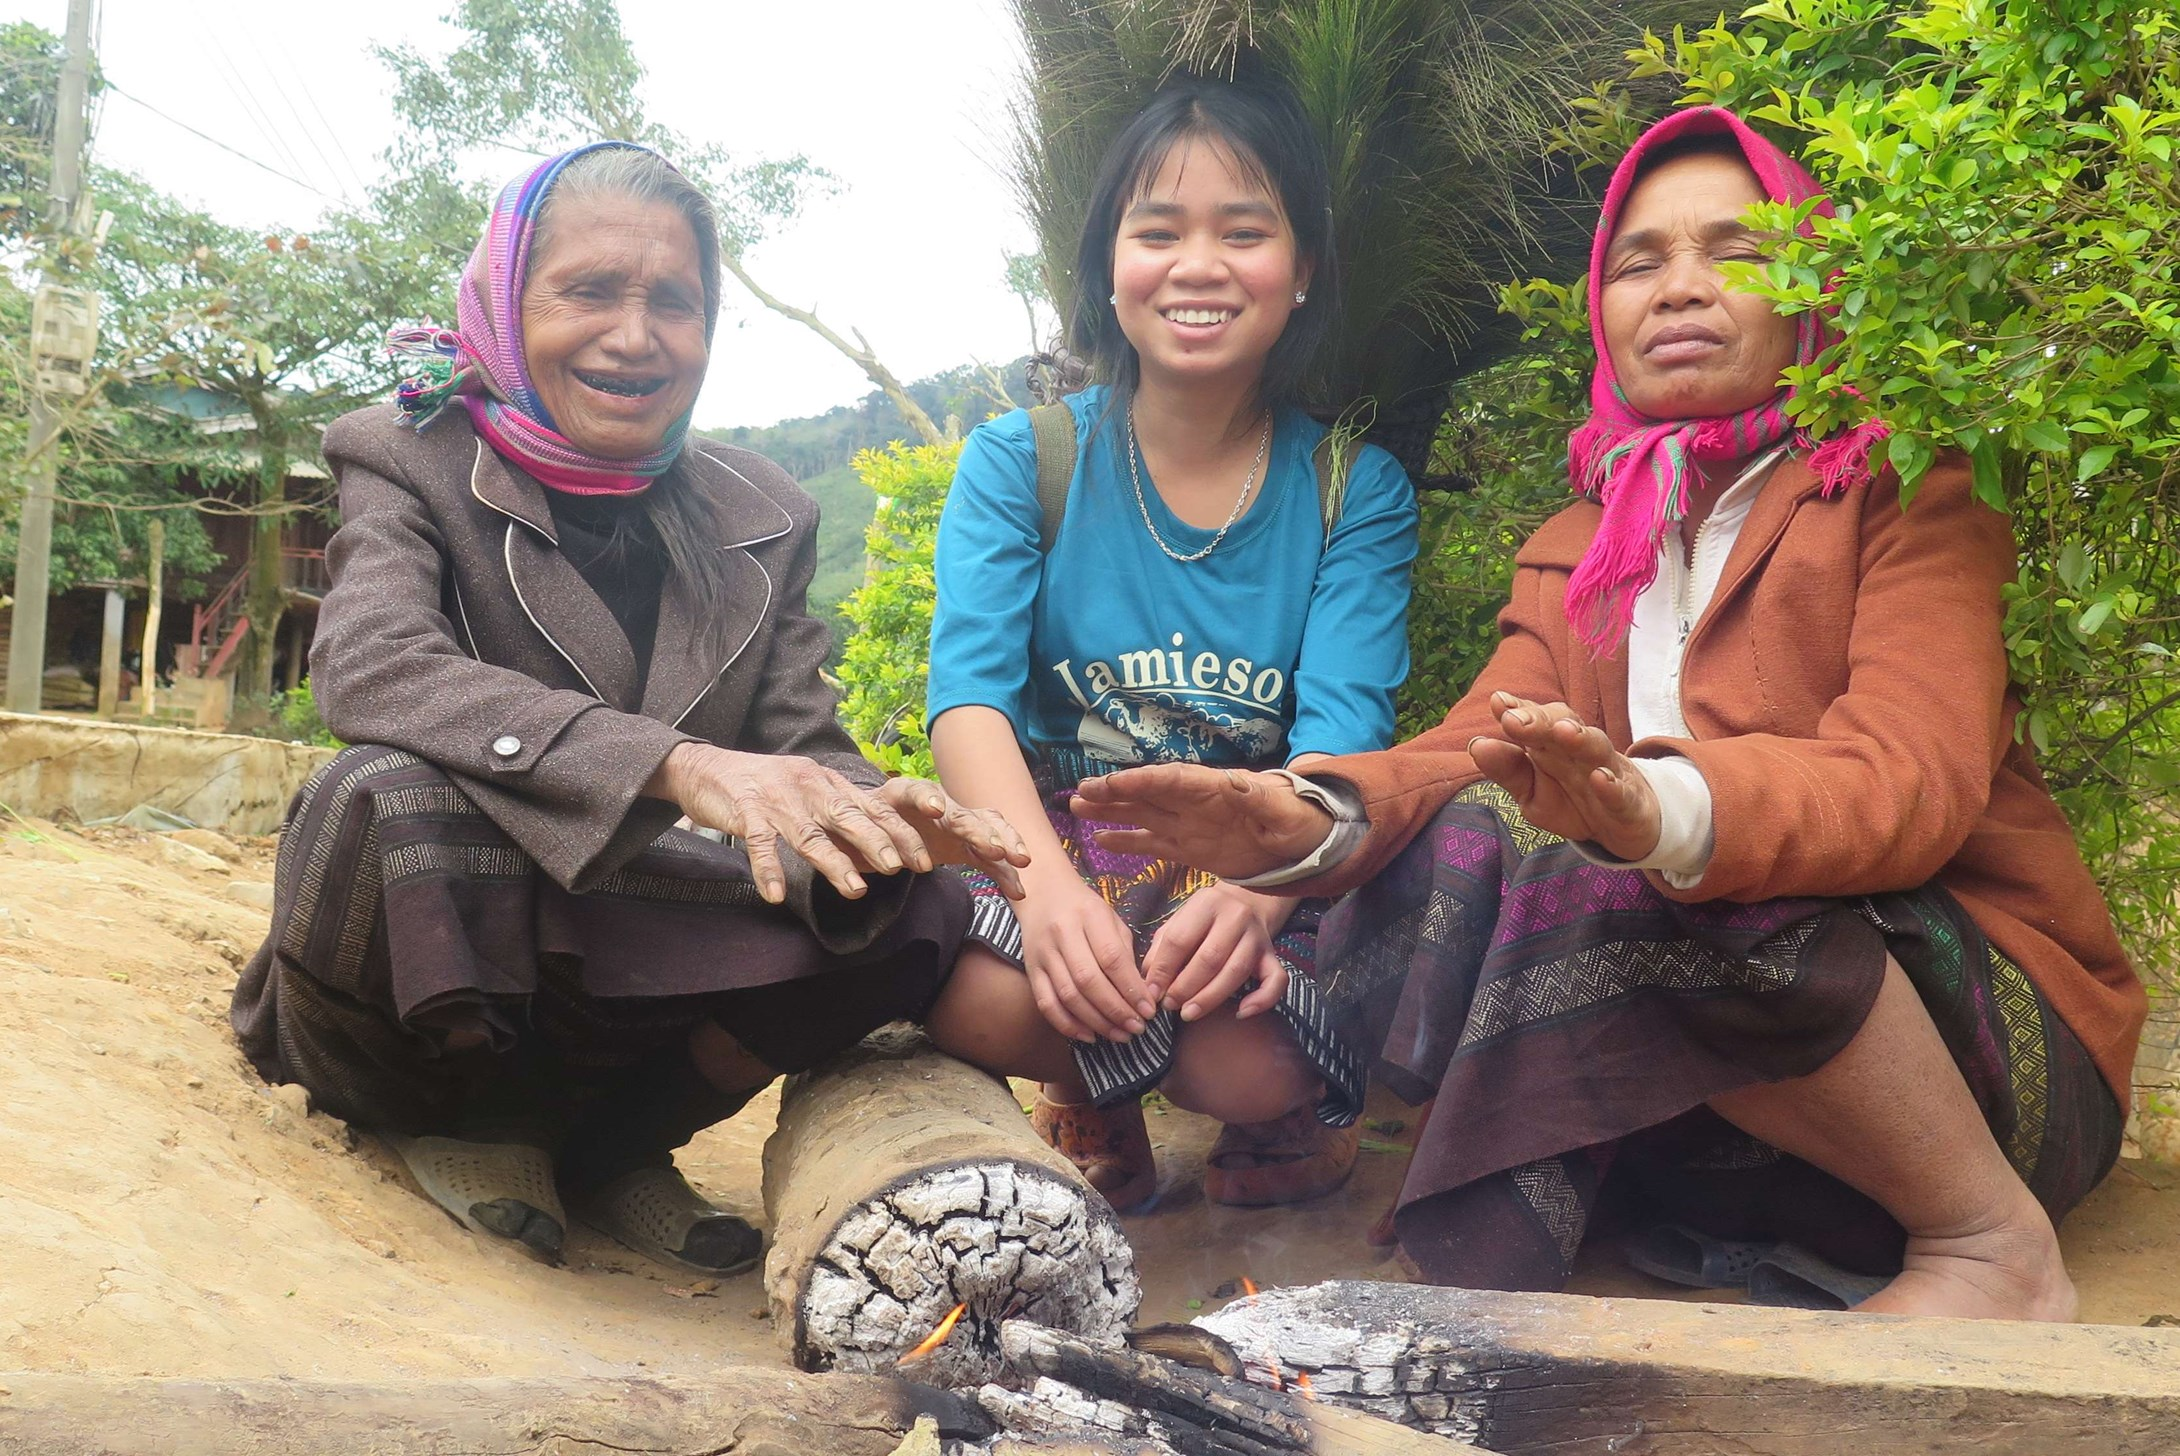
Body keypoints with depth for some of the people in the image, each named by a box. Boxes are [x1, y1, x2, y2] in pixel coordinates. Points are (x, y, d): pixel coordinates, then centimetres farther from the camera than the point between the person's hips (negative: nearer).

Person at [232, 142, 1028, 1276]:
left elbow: (801, 748, -2)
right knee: (399, 789, -34)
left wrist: (872, 817, -29)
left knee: (918, 910, -17)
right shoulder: (410, 461, -6)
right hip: (424, 1011, -3)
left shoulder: (762, 519, 6)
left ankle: (606, 1143, 3)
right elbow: (370, 666, -27)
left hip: (618, 988, 4)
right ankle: (461, 1125, -3)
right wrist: (678, 765, -41)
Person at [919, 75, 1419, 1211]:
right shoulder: (1019, 464, 1)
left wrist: (1256, 887, -36)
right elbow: (970, 694, -14)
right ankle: (1097, 1106, 4)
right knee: (977, 996, -34)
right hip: (1054, 847, 0)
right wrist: (1046, 879, -35)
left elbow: (1342, 731, -13)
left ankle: (1290, 1115, 9)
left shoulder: (1357, 490, 1)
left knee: (1252, 1067, -32)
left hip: (1265, 858, 0)